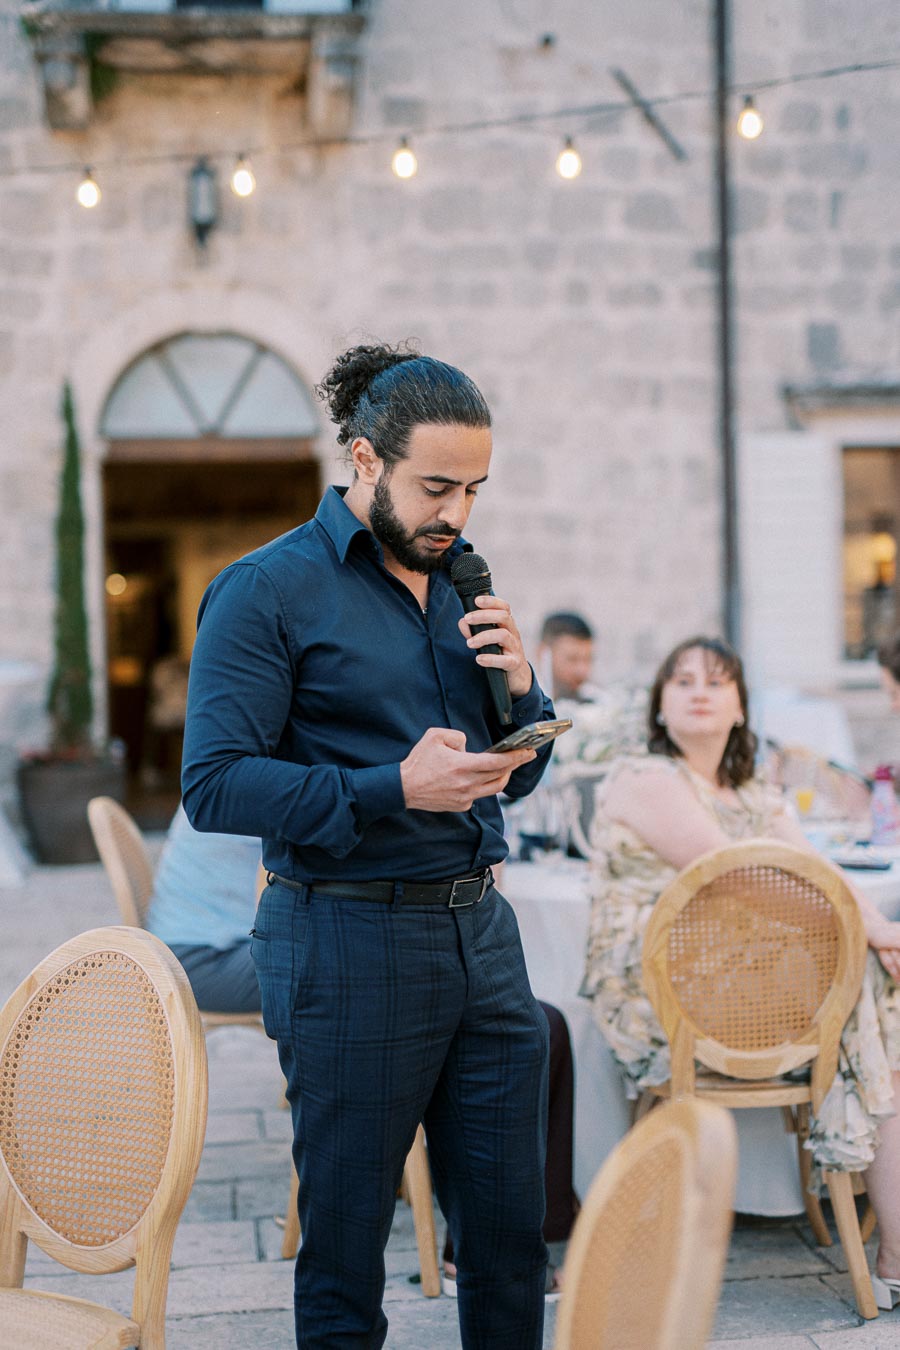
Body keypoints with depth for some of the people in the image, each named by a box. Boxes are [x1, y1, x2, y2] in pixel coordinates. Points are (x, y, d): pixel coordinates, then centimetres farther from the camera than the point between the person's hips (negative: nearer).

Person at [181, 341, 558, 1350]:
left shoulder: (461, 582, 13)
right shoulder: (269, 590, -7)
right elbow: (213, 785, -15)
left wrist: (519, 687, -3)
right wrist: (394, 788, -23)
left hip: (479, 930, 6)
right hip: (349, 943, -6)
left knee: (510, 1233, 12)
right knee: (345, 1243, 8)